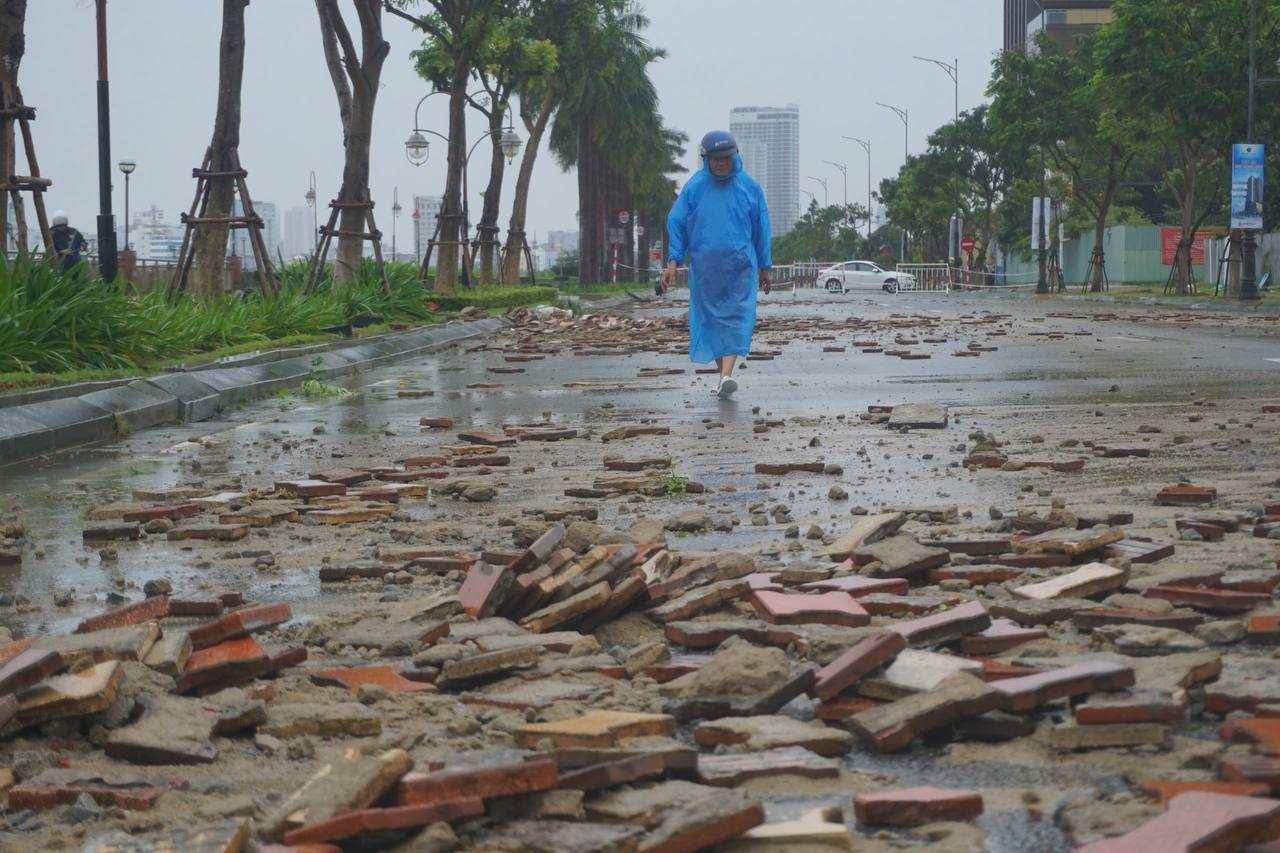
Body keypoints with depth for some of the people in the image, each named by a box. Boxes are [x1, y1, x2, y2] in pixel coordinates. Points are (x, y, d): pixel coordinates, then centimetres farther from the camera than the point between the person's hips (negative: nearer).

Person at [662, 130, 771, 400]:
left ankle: (727, 375, -12)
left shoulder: (749, 186, 5)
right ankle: (723, 375, 5)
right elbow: (676, 223, 3)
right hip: (704, 264, 1)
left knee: (736, 317, -9)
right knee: (710, 317, 1)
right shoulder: (695, 187, 2)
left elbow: (761, 229, 11)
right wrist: (673, 262, -6)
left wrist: (764, 267, 12)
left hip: (740, 265, -1)